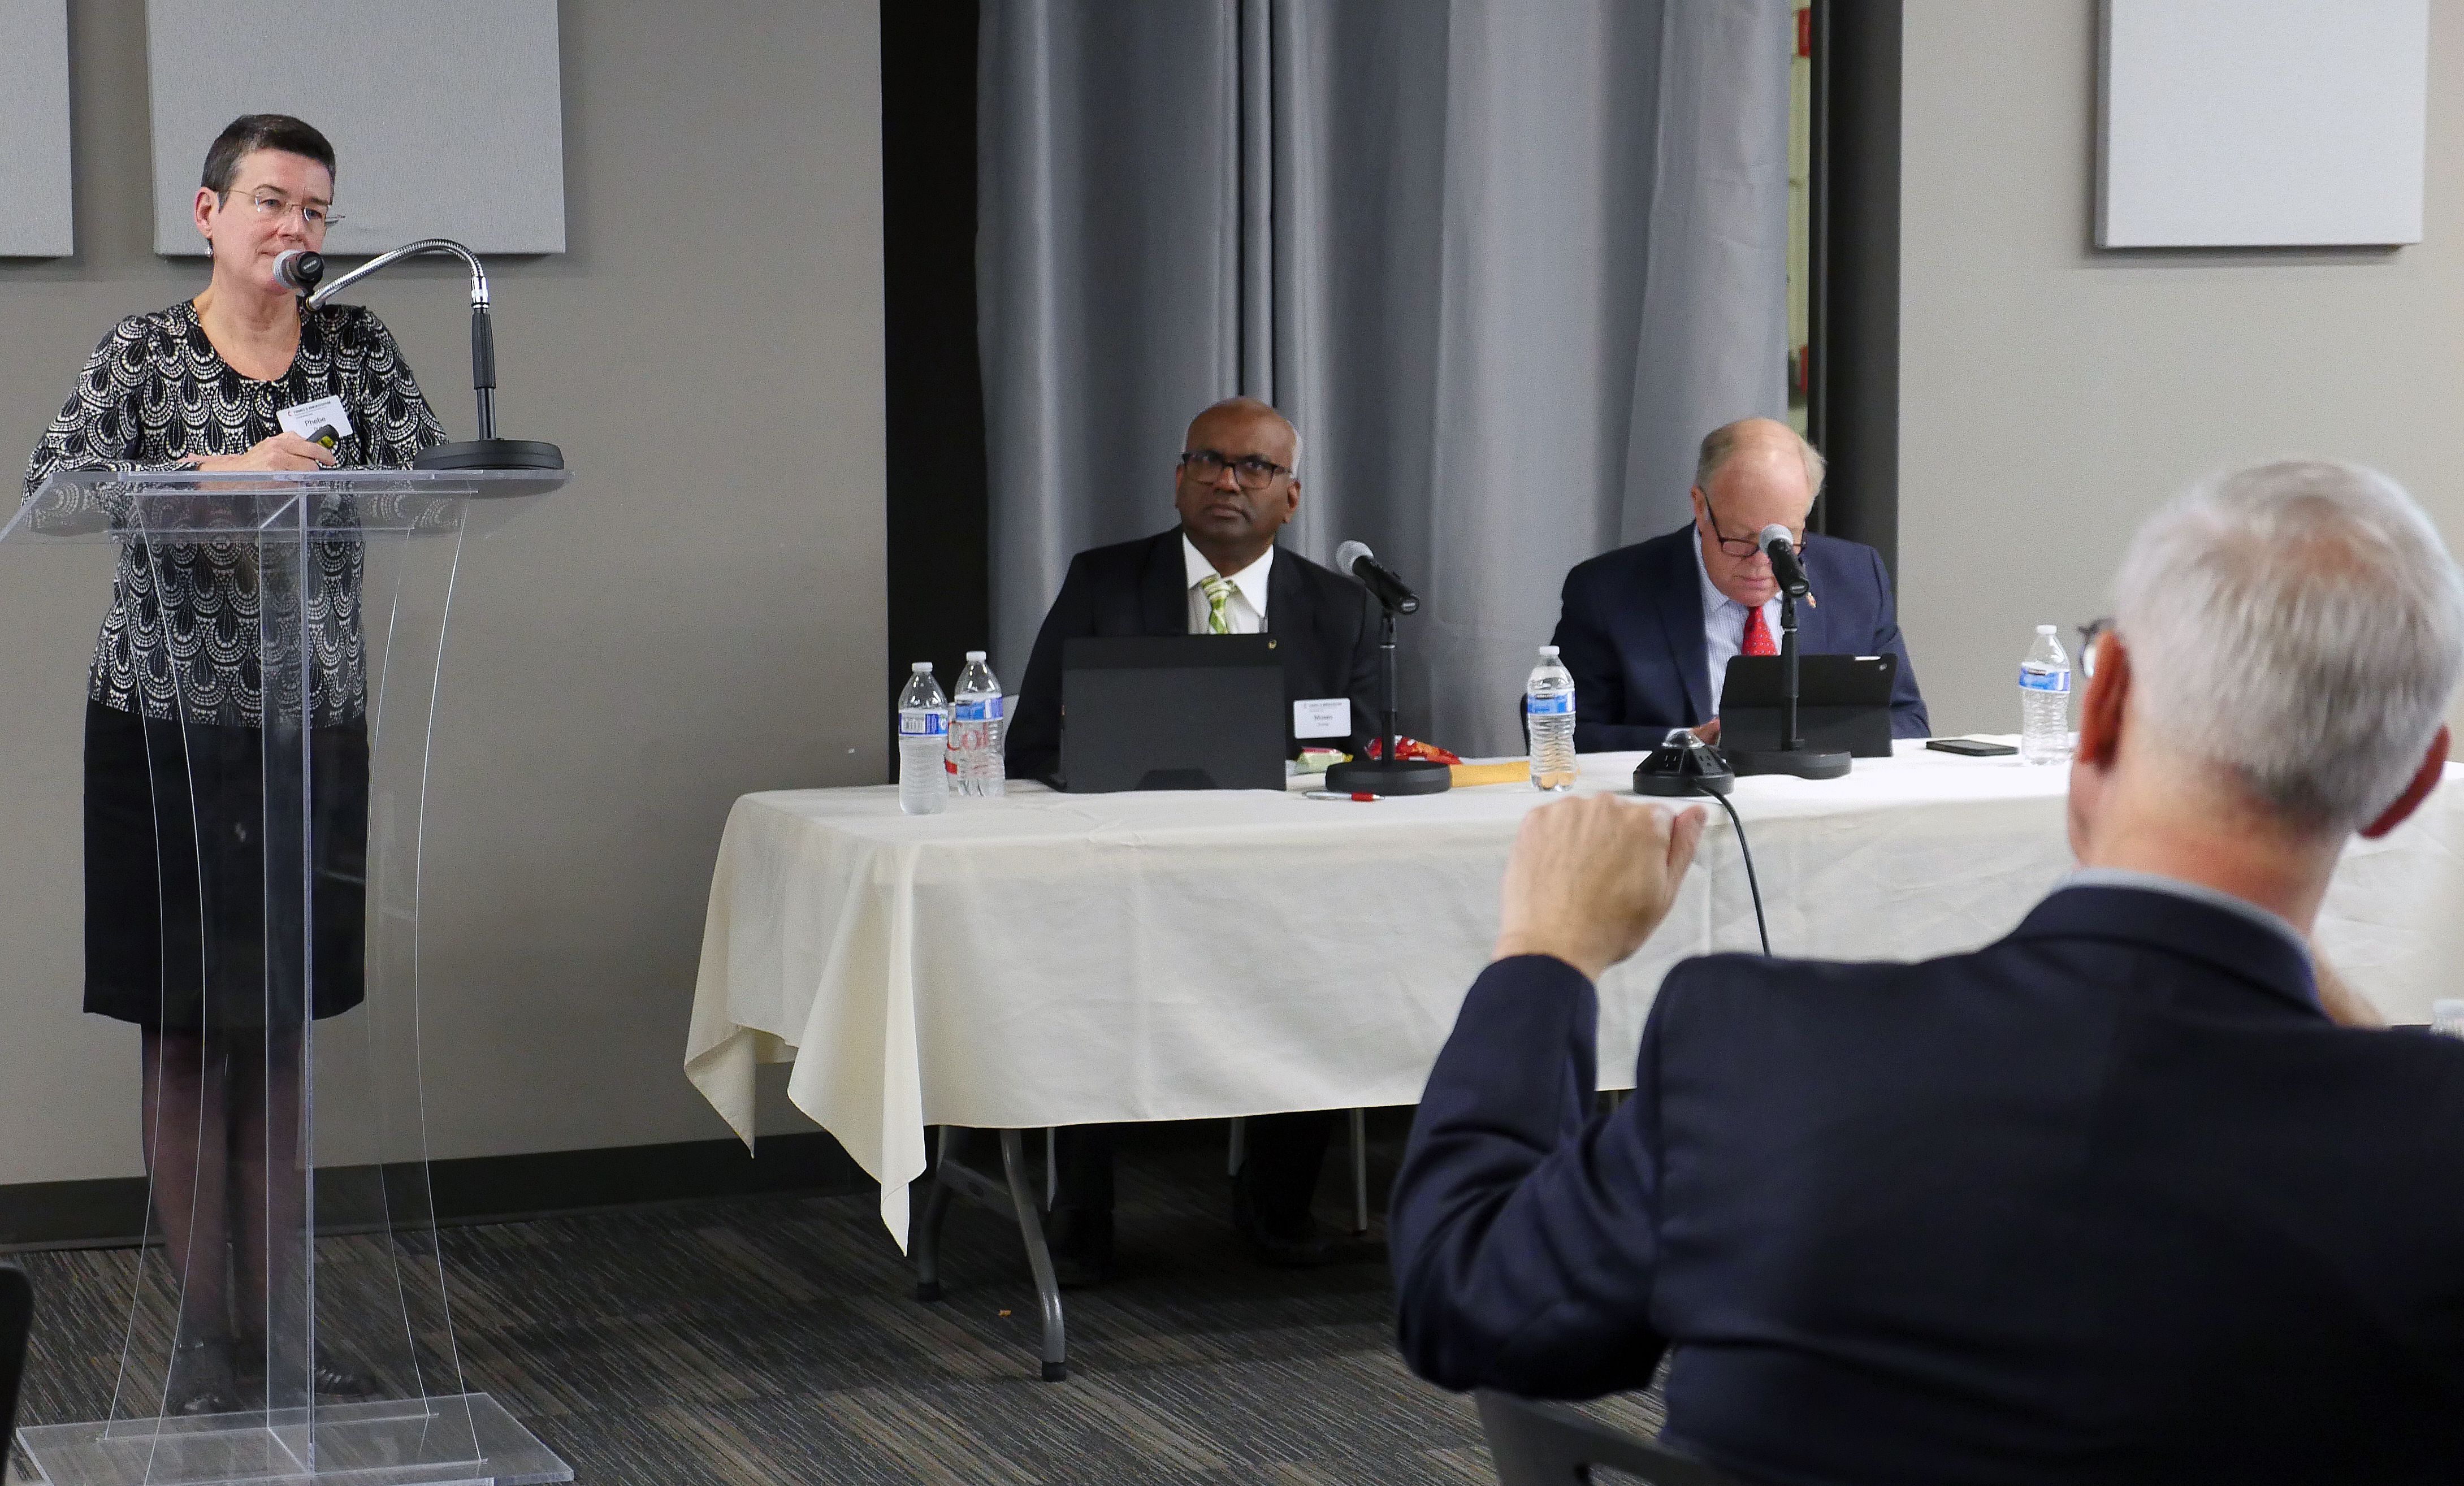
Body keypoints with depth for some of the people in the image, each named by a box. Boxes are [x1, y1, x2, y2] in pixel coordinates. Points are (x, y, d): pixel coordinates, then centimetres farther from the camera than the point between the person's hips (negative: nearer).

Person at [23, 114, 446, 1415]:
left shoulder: (354, 347, 7)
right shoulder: (144, 352, -2)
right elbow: (53, 479, -16)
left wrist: (322, 481, -22)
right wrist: (224, 471, -28)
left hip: (312, 724, 3)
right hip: (168, 719, -3)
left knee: (278, 1030, 8)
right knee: (187, 1030, 1)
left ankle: (278, 1311, 14)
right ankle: (203, 1324, 8)